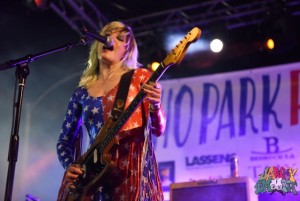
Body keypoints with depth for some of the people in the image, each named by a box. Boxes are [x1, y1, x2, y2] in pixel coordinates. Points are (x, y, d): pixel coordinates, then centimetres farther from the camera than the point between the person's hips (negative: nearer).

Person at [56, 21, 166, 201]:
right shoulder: (82, 92, 14)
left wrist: (155, 106, -21)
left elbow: (158, 129, 0)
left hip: (135, 168, -3)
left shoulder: (139, 77, 6)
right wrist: (69, 166, 0)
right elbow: (65, 140, 19)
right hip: (97, 173, 3)